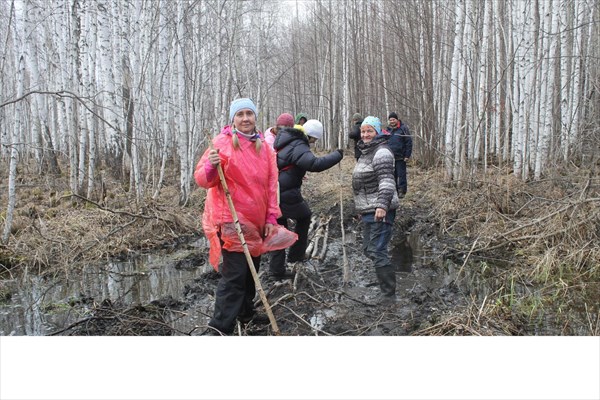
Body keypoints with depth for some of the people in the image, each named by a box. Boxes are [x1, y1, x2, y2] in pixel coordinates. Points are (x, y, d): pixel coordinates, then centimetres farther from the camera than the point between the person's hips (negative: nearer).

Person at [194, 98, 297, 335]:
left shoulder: (264, 148, 9)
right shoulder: (223, 143, -6)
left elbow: (271, 185, 10)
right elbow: (202, 179, -9)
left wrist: (271, 218, 4)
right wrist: (212, 167, -31)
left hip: (257, 221, 6)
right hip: (231, 219, -6)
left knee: (252, 269, 16)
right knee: (235, 274, -12)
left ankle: (246, 312, 37)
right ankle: (218, 329, -5)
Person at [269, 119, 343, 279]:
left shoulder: (283, 140, 14)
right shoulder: (298, 147, -17)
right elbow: (315, 164, -32)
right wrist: (337, 155, -21)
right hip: (287, 195, -8)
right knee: (304, 217, 19)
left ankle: (277, 269, 21)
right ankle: (296, 254, 22)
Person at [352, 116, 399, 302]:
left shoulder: (381, 152, -12)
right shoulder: (366, 152, 19)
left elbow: (386, 181, -23)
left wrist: (382, 205, -34)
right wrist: (362, 209, 27)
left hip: (379, 211, -11)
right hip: (368, 210, 11)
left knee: (377, 251, -12)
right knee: (368, 249, 16)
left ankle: (389, 295, -5)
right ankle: (388, 284, 29)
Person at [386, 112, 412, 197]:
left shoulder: (403, 128, -4)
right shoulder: (388, 129, 12)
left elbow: (409, 143, -7)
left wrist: (407, 155, -12)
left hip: (400, 158, -5)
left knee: (401, 175, -3)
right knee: (393, 175, 9)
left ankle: (402, 191, 3)